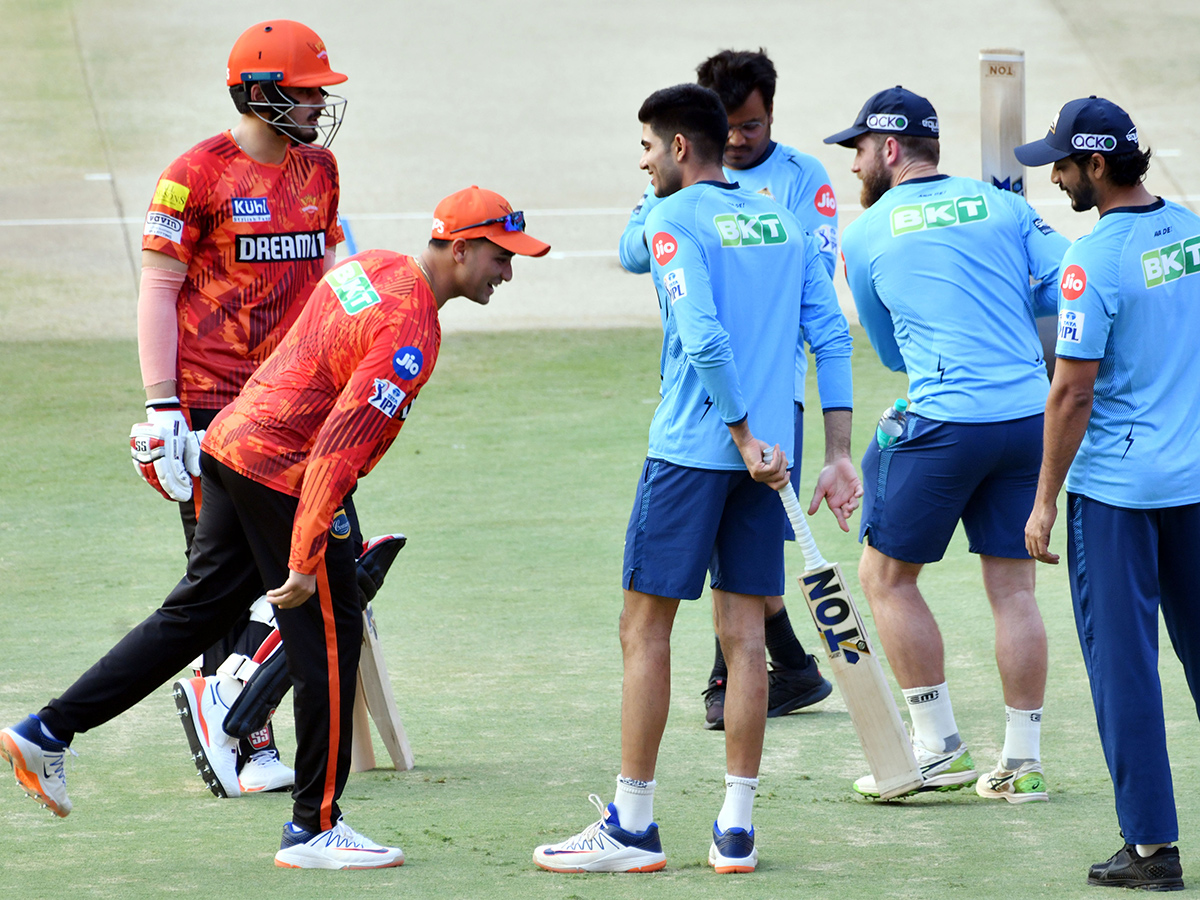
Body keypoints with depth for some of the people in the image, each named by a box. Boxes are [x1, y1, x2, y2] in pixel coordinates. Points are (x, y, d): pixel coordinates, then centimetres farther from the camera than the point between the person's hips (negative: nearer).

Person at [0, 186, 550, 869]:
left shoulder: (371, 268, 10)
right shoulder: (412, 331, -20)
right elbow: (340, 443, -27)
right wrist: (305, 558, -28)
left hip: (231, 444, 9)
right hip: (284, 473, -9)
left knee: (196, 613, 15)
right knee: (329, 637, 0)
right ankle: (314, 829, 6)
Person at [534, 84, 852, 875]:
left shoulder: (674, 221, -6)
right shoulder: (783, 221, 13)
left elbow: (703, 337, -18)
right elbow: (828, 333, 8)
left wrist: (743, 435, -13)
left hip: (692, 446, -6)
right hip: (768, 453, 6)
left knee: (646, 630, 1)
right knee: (744, 633, 7)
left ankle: (632, 825, 2)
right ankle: (736, 829, 6)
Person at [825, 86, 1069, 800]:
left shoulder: (865, 236, 6)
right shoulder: (1002, 206, 10)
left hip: (946, 421, -4)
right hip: (1030, 413, 4)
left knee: (888, 576, 9)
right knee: (1014, 586, 9)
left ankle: (939, 749, 6)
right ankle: (1023, 761, 10)